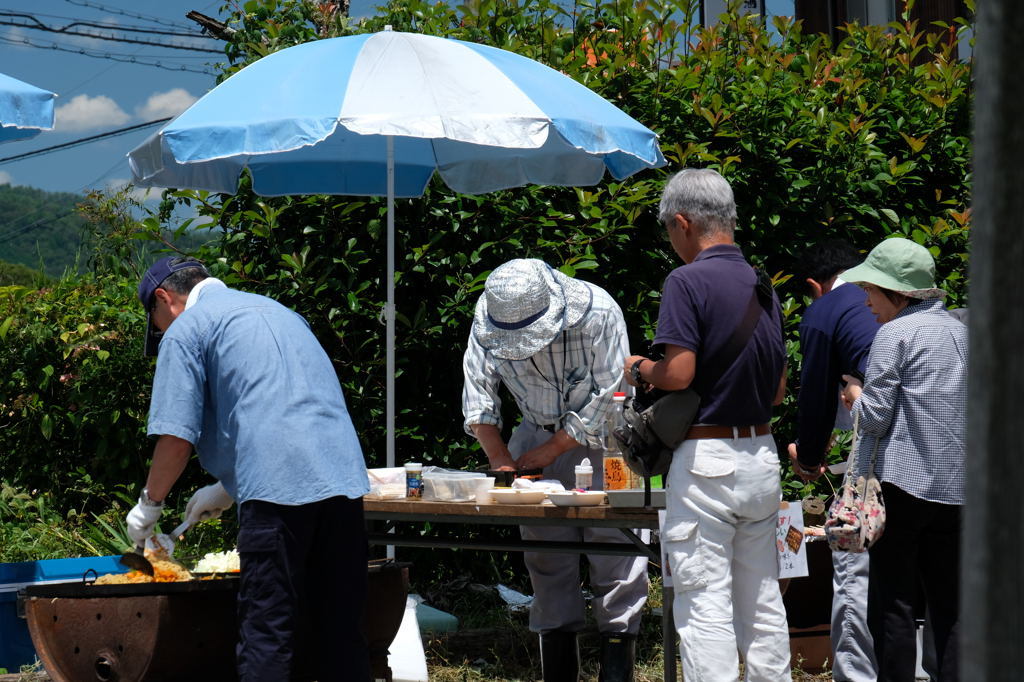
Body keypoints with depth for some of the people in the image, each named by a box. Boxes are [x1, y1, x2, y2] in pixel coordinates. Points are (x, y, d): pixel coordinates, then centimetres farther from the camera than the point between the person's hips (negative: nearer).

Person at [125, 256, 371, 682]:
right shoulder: (274, 310, 28)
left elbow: (177, 438, -2)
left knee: (267, 635, -4)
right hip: (345, 480, 7)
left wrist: (150, 504, 13)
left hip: (279, 489, -7)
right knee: (340, 631, 9)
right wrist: (227, 490, 39)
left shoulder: (186, 330, 5)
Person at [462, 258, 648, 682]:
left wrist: (549, 450, -17)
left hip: (600, 439, -3)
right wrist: (499, 458, -18)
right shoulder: (488, 317, -13)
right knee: (546, 557, 0)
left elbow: (609, 398, -19)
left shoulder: (598, 312, -24)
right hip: (537, 436, 3)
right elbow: (478, 392, -5)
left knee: (613, 544, -11)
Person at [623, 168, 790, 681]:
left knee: (705, 606, -5)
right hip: (762, 454, 7)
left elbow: (678, 373, -20)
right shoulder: (763, 287, 12)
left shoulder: (688, 281, -11)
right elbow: (778, 391, 15)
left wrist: (640, 370, -1)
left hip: (706, 459, -7)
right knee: (762, 603, 13)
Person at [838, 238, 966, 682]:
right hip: (957, 487, 7)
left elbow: (874, 416, -12)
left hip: (905, 482, -7)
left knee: (891, 601, -1)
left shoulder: (895, 334, -8)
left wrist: (853, 393, 9)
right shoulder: (960, 331, 13)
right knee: (950, 601, 7)